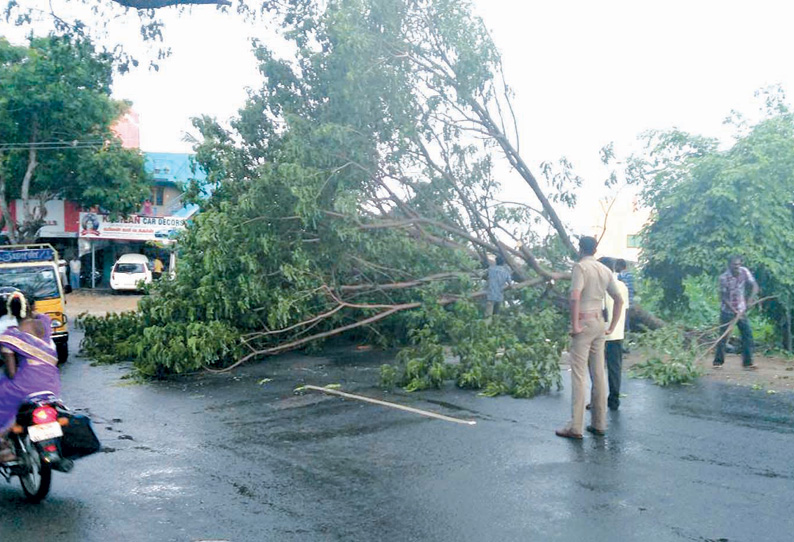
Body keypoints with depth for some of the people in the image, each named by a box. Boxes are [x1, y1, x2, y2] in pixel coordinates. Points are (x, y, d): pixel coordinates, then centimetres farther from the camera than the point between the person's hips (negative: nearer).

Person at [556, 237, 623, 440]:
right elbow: (619, 300, 13)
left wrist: (574, 325, -18)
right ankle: (599, 424, 16)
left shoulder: (580, 266, -10)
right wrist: (612, 327, 17)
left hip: (584, 323, -7)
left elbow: (575, 297, -24)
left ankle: (575, 427, -5)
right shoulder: (605, 270, 11)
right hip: (599, 322, 7)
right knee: (598, 374, 10)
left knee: (578, 375, -5)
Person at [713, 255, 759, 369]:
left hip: (741, 310, 4)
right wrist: (734, 311, -24)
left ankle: (748, 362, 4)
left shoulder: (744, 272, -8)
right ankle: (718, 361, 11)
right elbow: (723, 297, -16)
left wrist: (752, 296, -32)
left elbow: (754, 285, -10)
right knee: (723, 337, -1)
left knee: (748, 334, -3)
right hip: (727, 311, -3)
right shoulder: (723, 277, -17)